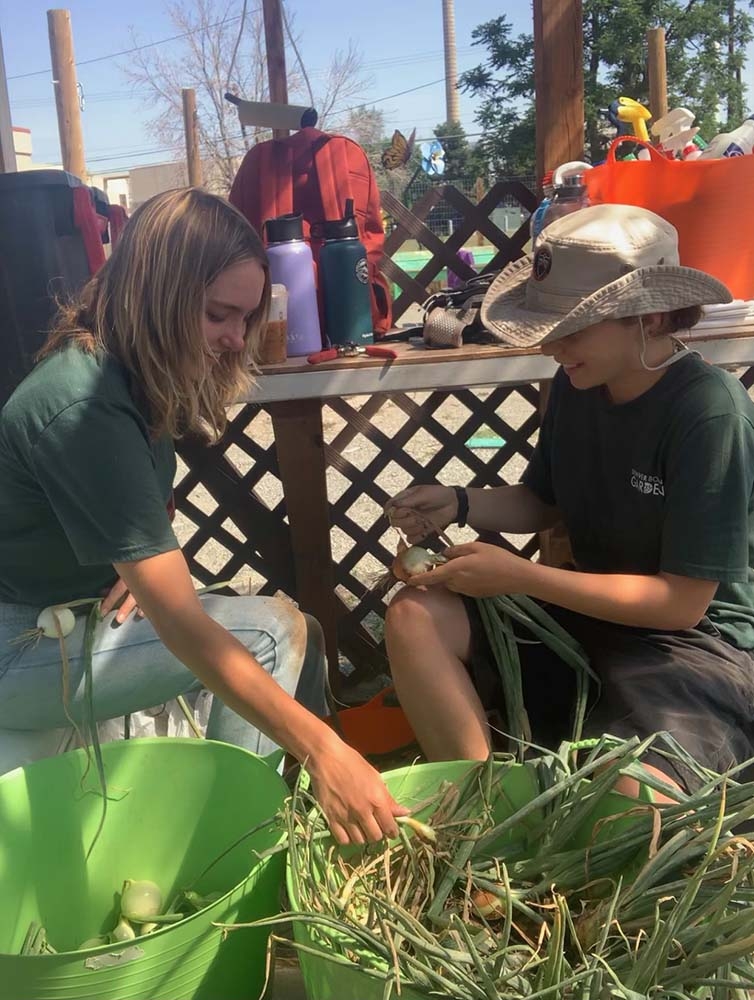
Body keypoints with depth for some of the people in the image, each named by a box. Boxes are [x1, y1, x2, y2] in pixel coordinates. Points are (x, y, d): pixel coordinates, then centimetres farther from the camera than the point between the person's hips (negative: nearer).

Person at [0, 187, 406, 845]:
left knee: (292, 631, -2)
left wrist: (145, 560, -8)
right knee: (273, 632, -20)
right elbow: (179, 622, -34)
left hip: (80, 611, 9)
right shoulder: (86, 410, -30)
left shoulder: (129, 372, -1)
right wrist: (321, 747, -37)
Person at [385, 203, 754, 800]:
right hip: (591, 612, 7)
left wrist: (519, 575, -23)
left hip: (700, 640, -6)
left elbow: (682, 601, -21)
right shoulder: (577, 384, -2)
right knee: (414, 618, -12)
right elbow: (542, 503, 13)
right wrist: (458, 504, -8)